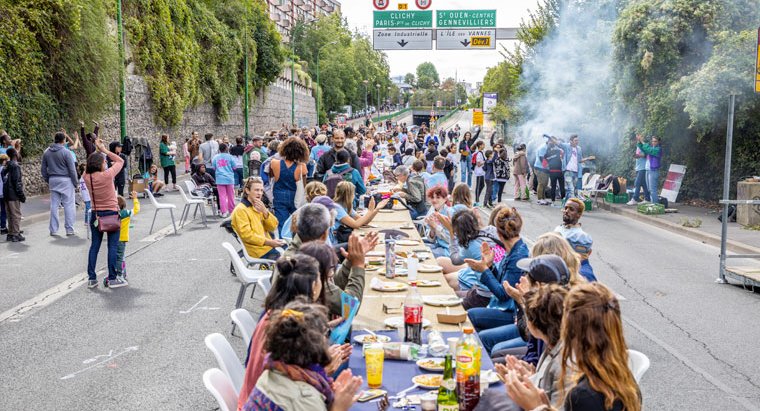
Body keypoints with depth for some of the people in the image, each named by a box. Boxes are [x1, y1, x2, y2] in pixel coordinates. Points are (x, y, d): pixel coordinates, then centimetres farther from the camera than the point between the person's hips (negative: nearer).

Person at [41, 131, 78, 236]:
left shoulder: (46, 152, 5)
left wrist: (47, 180, 20)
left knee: (54, 205, 10)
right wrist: (75, 182, 0)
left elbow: (44, 169, 11)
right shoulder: (65, 152, -12)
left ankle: (53, 229, 13)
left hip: (53, 180, 5)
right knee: (68, 204, 0)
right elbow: (72, 169, -9)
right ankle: (69, 229, 1)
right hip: (65, 180, -5)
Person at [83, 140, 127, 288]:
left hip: (95, 215, 5)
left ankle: (91, 279, 13)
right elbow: (120, 161, -4)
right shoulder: (107, 175, -18)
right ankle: (112, 279, 3)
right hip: (111, 214, -5)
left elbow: (89, 165, 17)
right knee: (113, 246, 2)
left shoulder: (87, 177, -5)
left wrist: (97, 150, 11)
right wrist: (104, 150, -1)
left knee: (94, 245, 11)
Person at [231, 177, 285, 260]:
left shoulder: (258, 207, 16)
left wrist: (265, 212, -8)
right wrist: (269, 242, -23)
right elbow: (247, 235, -17)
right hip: (259, 251, -8)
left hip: (269, 246, 8)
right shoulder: (240, 210, -9)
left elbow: (273, 227, 9)